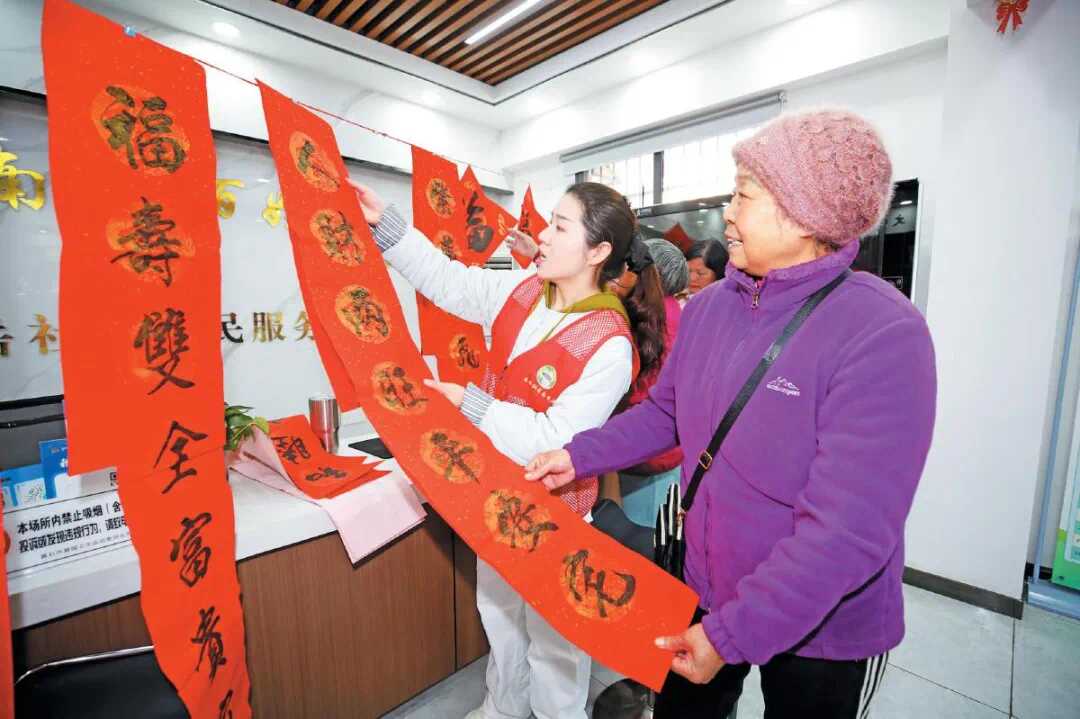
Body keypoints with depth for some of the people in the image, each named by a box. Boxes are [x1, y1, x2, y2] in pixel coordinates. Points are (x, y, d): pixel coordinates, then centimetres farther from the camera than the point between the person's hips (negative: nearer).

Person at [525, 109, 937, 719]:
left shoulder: (882, 336, -26)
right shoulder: (708, 307, -7)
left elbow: (847, 531, -28)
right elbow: (665, 413, 3)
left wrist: (734, 633, -25)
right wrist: (579, 456, -5)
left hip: (823, 631, -5)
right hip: (705, 590, 5)